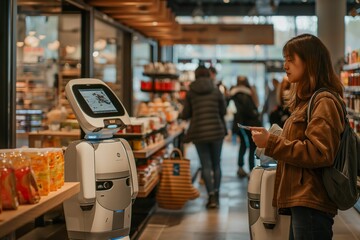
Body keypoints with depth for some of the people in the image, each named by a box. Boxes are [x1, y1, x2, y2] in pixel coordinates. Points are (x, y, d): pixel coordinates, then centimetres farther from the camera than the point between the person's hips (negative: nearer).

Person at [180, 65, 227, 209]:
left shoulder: (191, 93, 2)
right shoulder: (216, 91, 3)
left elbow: (185, 115, 4)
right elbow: (223, 111, 9)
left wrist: (180, 115, 26)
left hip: (199, 132, -1)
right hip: (216, 131, 1)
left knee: (206, 166, 3)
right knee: (216, 164, 13)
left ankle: (212, 197, -5)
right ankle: (216, 194, 14)